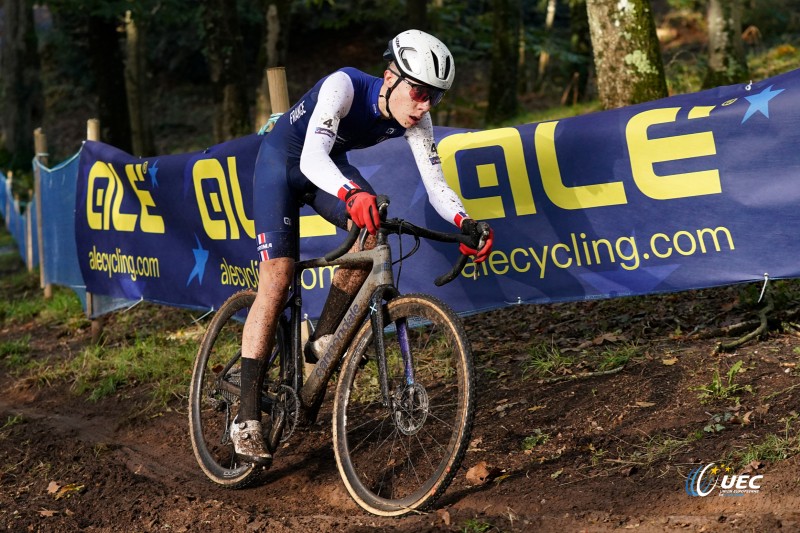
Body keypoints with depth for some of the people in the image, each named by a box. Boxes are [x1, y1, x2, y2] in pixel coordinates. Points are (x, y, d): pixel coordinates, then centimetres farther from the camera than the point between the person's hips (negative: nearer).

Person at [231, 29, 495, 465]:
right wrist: (352, 195, -66)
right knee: (277, 278, -17)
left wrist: (464, 222, -39)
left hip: (329, 166, 6)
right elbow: (311, 158, -47)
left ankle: (323, 339, -7)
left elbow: (435, 182, -20)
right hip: (282, 161, -5)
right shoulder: (344, 86, -35)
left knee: (371, 229, -25)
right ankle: (246, 417, -16)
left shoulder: (415, 121, -18)